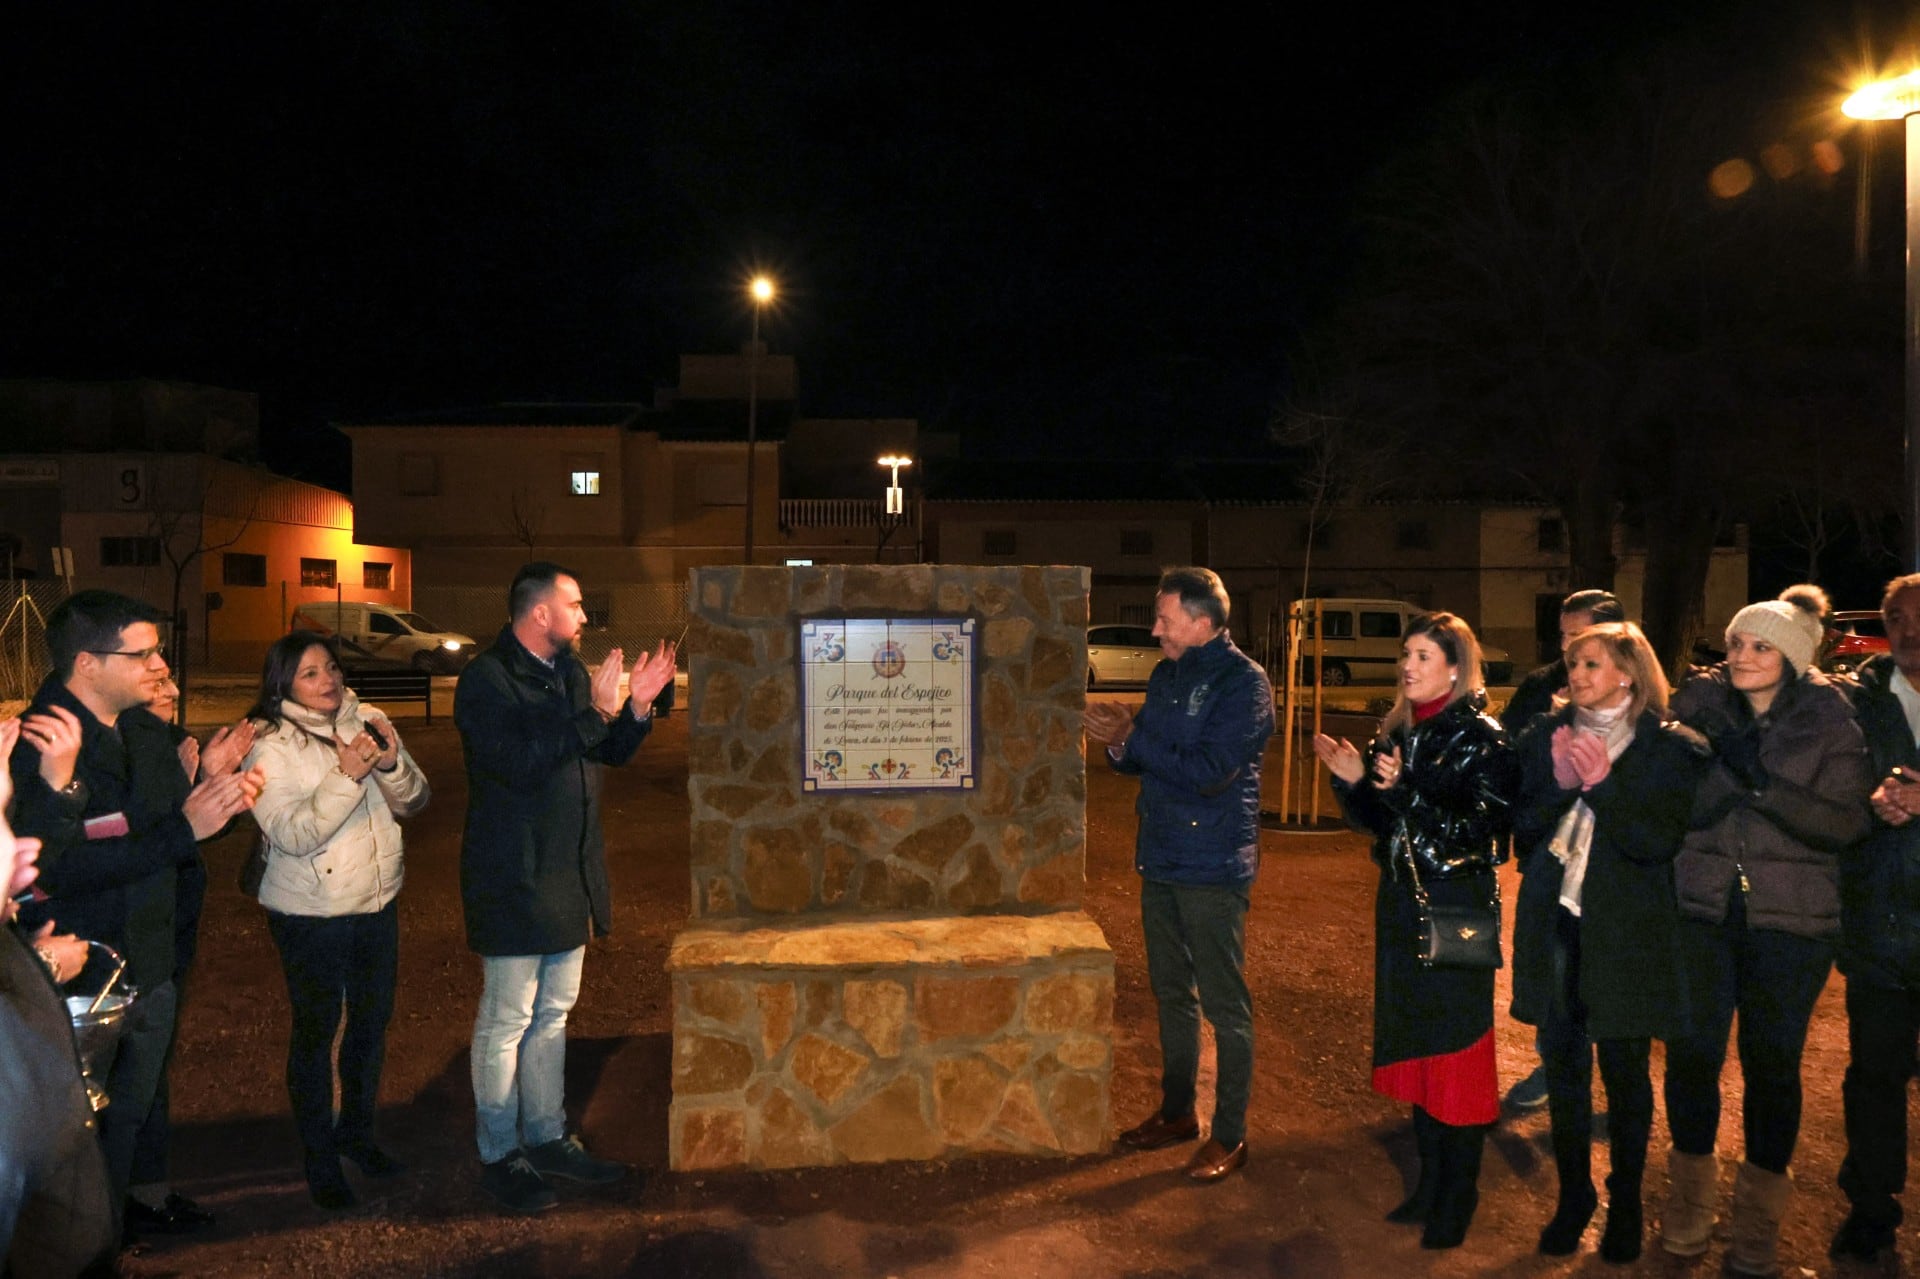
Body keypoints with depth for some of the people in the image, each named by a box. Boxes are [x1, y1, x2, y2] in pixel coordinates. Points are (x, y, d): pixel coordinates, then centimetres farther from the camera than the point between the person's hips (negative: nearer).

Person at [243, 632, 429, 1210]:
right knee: (316, 1032, 8)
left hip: (378, 902, 5)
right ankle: (319, 1157, 25)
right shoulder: (269, 745, -13)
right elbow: (291, 835, -22)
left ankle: (357, 1129, 39)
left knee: (373, 1020, 18)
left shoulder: (368, 722, -1)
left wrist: (393, 764, -20)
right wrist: (346, 775, -31)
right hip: (310, 916, -5)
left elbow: (414, 802, 0)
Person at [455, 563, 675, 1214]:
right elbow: (519, 764, -27)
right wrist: (594, 713, -28)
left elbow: (609, 753, 14)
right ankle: (498, 1156, 19)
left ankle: (547, 1136, 31)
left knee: (552, 1013, 18)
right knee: (507, 1020, 4)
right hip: (513, 879, -8)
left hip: (569, 875, 8)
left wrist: (637, 706, -3)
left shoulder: (570, 672, 9)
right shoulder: (485, 680, -15)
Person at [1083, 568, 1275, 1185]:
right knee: (1171, 993, 18)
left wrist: (1132, 738, -18)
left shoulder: (1243, 682, -14)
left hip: (1214, 868, -8)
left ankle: (1229, 1135, 15)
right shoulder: (1166, 675, 10)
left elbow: (1211, 772, -23)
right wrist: (1120, 743, -9)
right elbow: (1143, 761, 14)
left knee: (1224, 1004, 2)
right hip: (1160, 859, 8)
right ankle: (1176, 1112, 33)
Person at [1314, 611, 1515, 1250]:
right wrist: (1351, 779, -6)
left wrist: (1407, 792, -28)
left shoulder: (1484, 738, -11)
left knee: (1457, 1048, 3)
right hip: (1401, 905, 7)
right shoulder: (1396, 731, 8)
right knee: (1413, 1043, 14)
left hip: (1458, 909, -7)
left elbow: (1484, 830, -19)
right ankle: (1430, 1179, 28)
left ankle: (1458, 1196, 16)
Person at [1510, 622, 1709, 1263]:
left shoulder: (1670, 747, -4)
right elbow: (1522, 830, 3)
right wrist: (1558, 784, -13)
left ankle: (1625, 1203, 25)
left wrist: (1604, 784, -20)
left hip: (1625, 930, -3)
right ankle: (1573, 1194, 26)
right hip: (1555, 923, 3)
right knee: (1563, 1065, 10)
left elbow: (1661, 841, -10)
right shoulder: (1544, 738, 6)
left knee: (1624, 1072, 7)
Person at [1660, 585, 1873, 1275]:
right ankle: (1690, 1195, 28)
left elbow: (1846, 822, -13)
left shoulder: (1828, 719, -5)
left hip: (1791, 919, -1)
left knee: (1772, 1063, 9)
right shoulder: (1699, 703, -2)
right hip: (1703, 909, 1)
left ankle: (1758, 1214, 28)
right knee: (1691, 1052, 5)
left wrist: (1761, 779, -24)